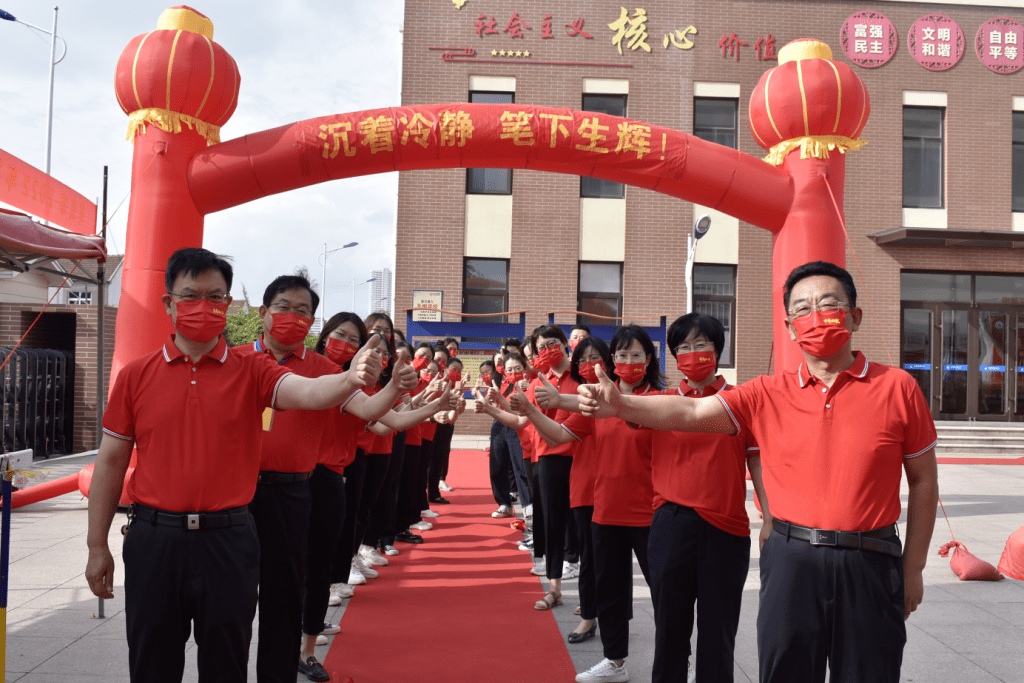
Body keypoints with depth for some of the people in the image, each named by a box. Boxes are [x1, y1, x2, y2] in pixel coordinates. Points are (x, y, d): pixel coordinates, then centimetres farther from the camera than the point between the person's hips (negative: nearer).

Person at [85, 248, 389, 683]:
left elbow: (307, 392, -20)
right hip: (153, 539, 1)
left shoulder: (251, 371, -1)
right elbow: (111, 461, 6)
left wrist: (350, 379, -42)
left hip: (228, 540, -1)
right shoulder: (136, 374, 3)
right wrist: (97, 545, 6)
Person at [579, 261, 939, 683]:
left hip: (869, 565, 0)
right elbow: (691, 412, -8)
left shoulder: (895, 387, 0)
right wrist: (620, 405, -24)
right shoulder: (768, 394, 2)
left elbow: (923, 481, 6)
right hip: (790, 562, 1)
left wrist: (913, 569, 7)